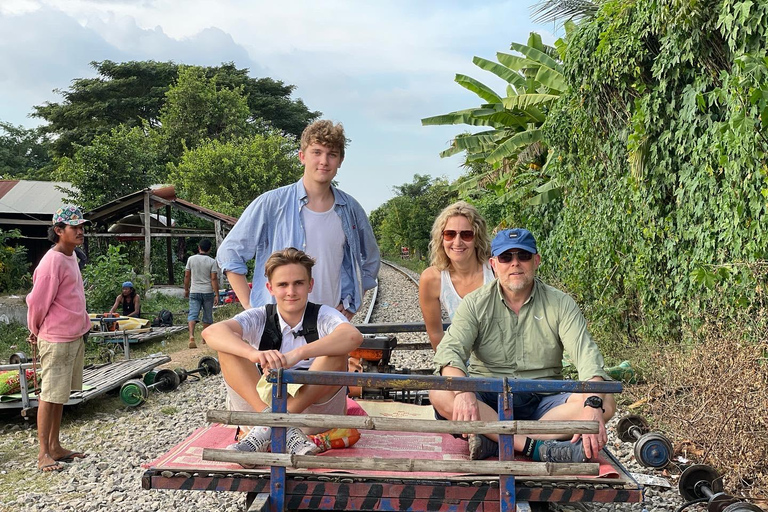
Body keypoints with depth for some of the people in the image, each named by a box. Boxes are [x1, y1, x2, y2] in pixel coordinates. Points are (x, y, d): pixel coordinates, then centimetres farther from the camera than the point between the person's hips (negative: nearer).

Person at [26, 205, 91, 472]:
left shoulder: (71, 257, 10)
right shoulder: (52, 261, -18)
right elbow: (36, 302, -14)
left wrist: (82, 326, 16)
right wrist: (36, 331, 0)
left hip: (75, 337, 9)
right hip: (56, 340, -9)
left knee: (60, 395, 15)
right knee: (50, 395, 0)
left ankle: (55, 447, 25)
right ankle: (43, 454, 9)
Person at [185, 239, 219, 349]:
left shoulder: (191, 259, 0)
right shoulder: (212, 261, -6)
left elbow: (187, 276, 4)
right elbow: (214, 279, -10)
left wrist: (186, 289, 17)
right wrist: (216, 294, -8)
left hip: (194, 292, 1)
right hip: (208, 292, -1)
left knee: (192, 314, -4)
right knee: (208, 315, 12)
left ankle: (191, 336, -24)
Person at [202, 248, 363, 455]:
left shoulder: (323, 316, -6)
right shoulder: (260, 318, -1)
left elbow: (353, 336, -31)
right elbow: (211, 333, -21)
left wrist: (297, 354, -44)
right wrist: (254, 354, -42)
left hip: (318, 408, -2)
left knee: (336, 352, -27)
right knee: (228, 347, -16)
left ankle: (271, 425, -32)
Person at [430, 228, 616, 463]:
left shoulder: (560, 303, 2)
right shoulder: (475, 303, 2)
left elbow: (586, 354, -11)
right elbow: (450, 350, -13)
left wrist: (593, 405, -31)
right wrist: (463, 391, -35)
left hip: (542, 402, 1)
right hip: (487, 398, -1)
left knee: (605, 402, -24)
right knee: (440, 394, -29)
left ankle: (494, 444, -34)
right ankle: (540, 448, -36)